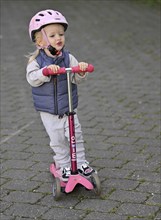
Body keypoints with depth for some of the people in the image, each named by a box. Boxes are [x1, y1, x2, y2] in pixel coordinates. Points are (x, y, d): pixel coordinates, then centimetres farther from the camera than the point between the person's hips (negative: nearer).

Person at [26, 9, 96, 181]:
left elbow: (76, 79, -8)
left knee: (75, 135, 3)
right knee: (57, 140, 6)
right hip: (48, 111, -1)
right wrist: (46, 71, -39)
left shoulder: (68, 58, -5)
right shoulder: (36, 60, -10)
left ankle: (81, 163, 19)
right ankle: (64, 165, 22)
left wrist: (81, 71, -30)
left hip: (69, 108, 1)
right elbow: (32, 79, -23)